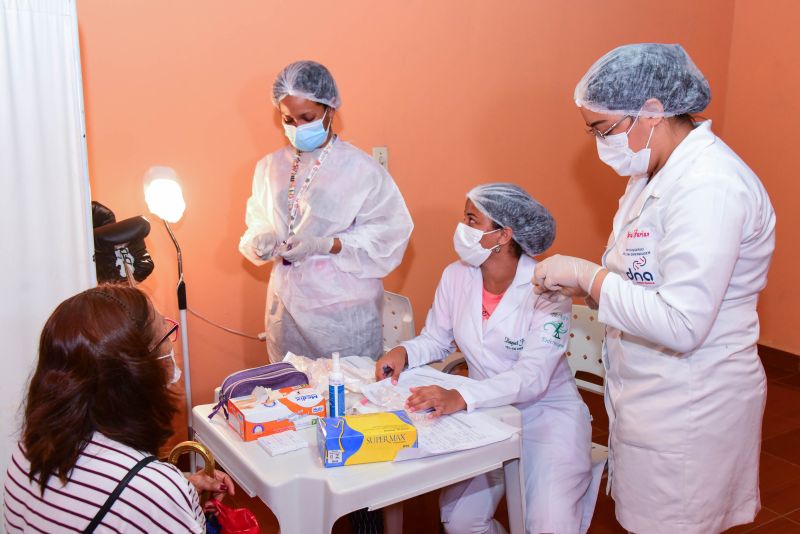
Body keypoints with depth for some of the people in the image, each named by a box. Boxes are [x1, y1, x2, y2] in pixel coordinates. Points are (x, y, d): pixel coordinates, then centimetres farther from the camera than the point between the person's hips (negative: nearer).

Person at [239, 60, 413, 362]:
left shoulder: (361, 169, -9)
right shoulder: (270, 167, 7)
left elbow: (389, 232, -11)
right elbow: (258, 221, 16)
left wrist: (325, 244, -20)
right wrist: (262, 239, -8)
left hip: (343, 308, -4)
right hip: (286, 303, 4)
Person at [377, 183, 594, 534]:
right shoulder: (456, 276, -4)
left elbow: (533, 375, -29)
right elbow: (436, 340, 7)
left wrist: (461, 397, -43)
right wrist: (404, 352, -17)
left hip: (547, 412, -4)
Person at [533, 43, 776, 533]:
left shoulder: (710, 187, -24)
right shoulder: (656, 174, 7)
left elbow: (680, 325, -28)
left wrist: (586, 275, -21)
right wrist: (579, 282, 3)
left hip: (689, 410, -9)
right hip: (651, 395, 9)